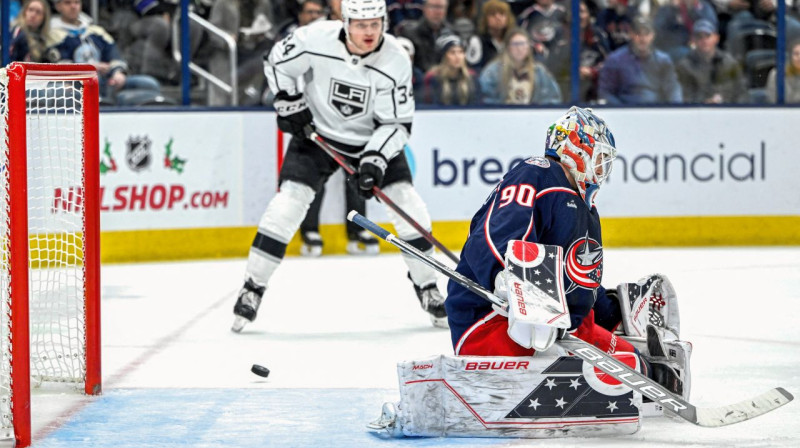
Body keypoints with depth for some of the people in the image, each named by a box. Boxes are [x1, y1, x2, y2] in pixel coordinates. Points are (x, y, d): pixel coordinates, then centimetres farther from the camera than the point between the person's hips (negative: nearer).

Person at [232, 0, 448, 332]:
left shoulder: (395, 61, -21)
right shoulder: (316, 39, -24)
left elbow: (396, 123, -17)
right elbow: (277, 62, -4)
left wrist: (375, 160, -29)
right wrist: (289, 104, -12)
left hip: (373, 139, 1)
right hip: (317, 132, -1)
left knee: (407, 204, -8)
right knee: (288, 201, -14)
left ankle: (427, 288, 10)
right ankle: (252, 289, -5)